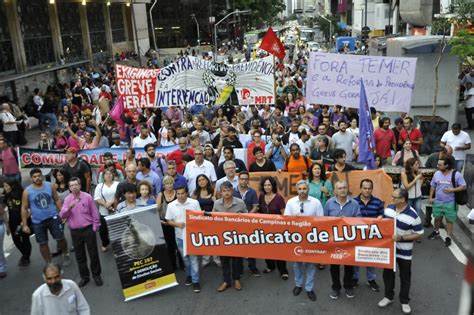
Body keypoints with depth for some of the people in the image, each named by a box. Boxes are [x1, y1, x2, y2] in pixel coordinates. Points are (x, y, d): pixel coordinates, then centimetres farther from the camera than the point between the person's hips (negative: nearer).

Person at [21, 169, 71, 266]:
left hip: (53, 217, 0)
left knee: (60, 238, 6)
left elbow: (57, 200, 5)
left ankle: (65, 255, 33)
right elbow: (24, 208, -3)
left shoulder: (49, 186, -4)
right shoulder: (27, 191, -8)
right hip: (38, 221, 0)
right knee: (43, 243, 10)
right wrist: (24, 224, -5)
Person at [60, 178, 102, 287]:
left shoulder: (87, 197, -6)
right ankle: (84, 276, 24)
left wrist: (95, 227, -3)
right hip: (75, 232, 3)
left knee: (93, 253, 5)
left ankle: (96, 275, 20)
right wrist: (69, 208, -24)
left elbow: (94, 213, -1)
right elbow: (62, 216, -5)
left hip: (88, 229, -2)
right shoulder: (67, 199, 1)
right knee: (80, 256, 11)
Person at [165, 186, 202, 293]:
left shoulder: (194, 203, -9)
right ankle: (189, 275, 38)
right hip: (180, 236, 3)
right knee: (185, 258, 18)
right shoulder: (171, 205, -5)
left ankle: (195, 281, 6)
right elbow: (169, 221, 1)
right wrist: (177, 224, -17)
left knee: (193, 258, -1)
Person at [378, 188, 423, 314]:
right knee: (388, 273, 17)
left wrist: (401, 238, -25)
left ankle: (404, 301, 30)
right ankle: (388, 296, 35)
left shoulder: (413, 216, -22)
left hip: (404, 252, -4)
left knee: (405, 277, 13)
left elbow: (419, 235, -15)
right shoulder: (388, 209, -6)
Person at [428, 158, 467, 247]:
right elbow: (432, 186, 8)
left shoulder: (456, 174, -14)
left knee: (450, 220, 7)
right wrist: (430, 197, 6)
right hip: (438, 201, 4)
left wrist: (452, 190, -22)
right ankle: (436, 232, 40)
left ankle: (448, 237, 20)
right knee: (437, 218, 18)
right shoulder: (437, 173, -3)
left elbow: (463, 187, -10)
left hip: (450, 203, -3)